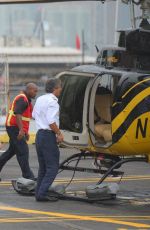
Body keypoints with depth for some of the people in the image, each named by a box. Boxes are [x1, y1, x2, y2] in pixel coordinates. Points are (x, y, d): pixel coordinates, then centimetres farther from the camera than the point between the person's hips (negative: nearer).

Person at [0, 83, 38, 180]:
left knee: (12, 150, 16)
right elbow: (17, 114, -27)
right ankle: (28, 176, -9)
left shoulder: (27, 100, 18)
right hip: (14, 127, -11)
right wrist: (21, 130, -33)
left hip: (15, 128, 11)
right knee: (23, 150, -10)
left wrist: (26, 131, 25)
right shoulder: (22, 99, -16)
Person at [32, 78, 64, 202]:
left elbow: (34, 116, 24)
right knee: (52, 167, -6)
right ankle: (42, 193, -12)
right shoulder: (52, 102, -16)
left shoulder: (40, 99, 12)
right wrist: (59, 134, -14)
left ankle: (39, 193, 15)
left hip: (39, 134, 9)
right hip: (48, 135, -9)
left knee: (43, 167, 16)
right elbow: (52, 122, -23)